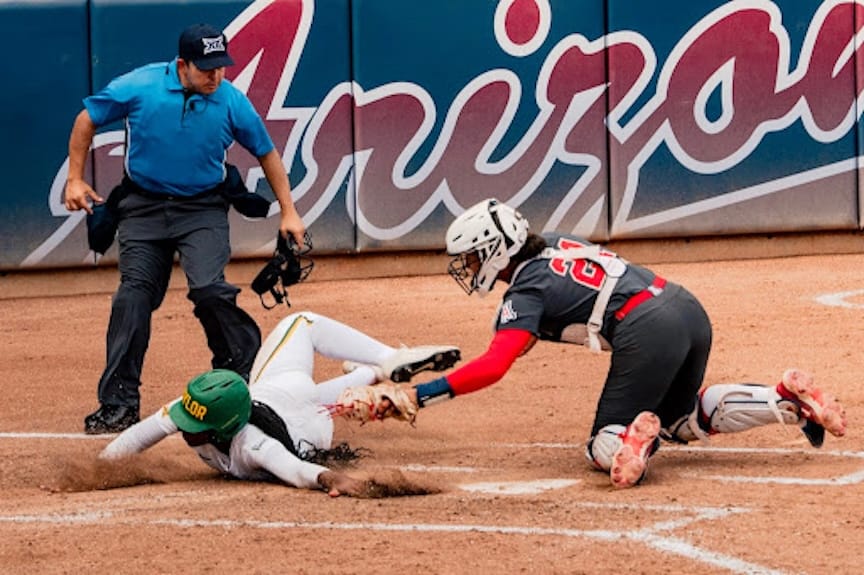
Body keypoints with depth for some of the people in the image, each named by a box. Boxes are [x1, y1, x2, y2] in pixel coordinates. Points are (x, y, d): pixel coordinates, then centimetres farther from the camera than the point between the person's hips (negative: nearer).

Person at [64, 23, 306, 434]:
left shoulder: (232, 102, -11)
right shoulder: (138, 87, -14)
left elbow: (266, 152, 4)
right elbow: (88, 119, 1)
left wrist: (288, 211, 1)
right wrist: (75, 180, -1)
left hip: (202, 210, -1)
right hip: (143, 208, 1)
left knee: (208, 288, -22)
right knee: (134, 295, -7)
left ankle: (247, 370, -2)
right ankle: (119, 403, -3)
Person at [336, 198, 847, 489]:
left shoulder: (526, 292, 0)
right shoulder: (557, 245, 21)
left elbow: (491, 369, -10)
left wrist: (417, 396, -11)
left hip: (647, 331, -8)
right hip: (690, 309, 8)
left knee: (605, 445, 3)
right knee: (680, 418, 31)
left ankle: (632, 438, -34)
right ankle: (789, 399, 13)